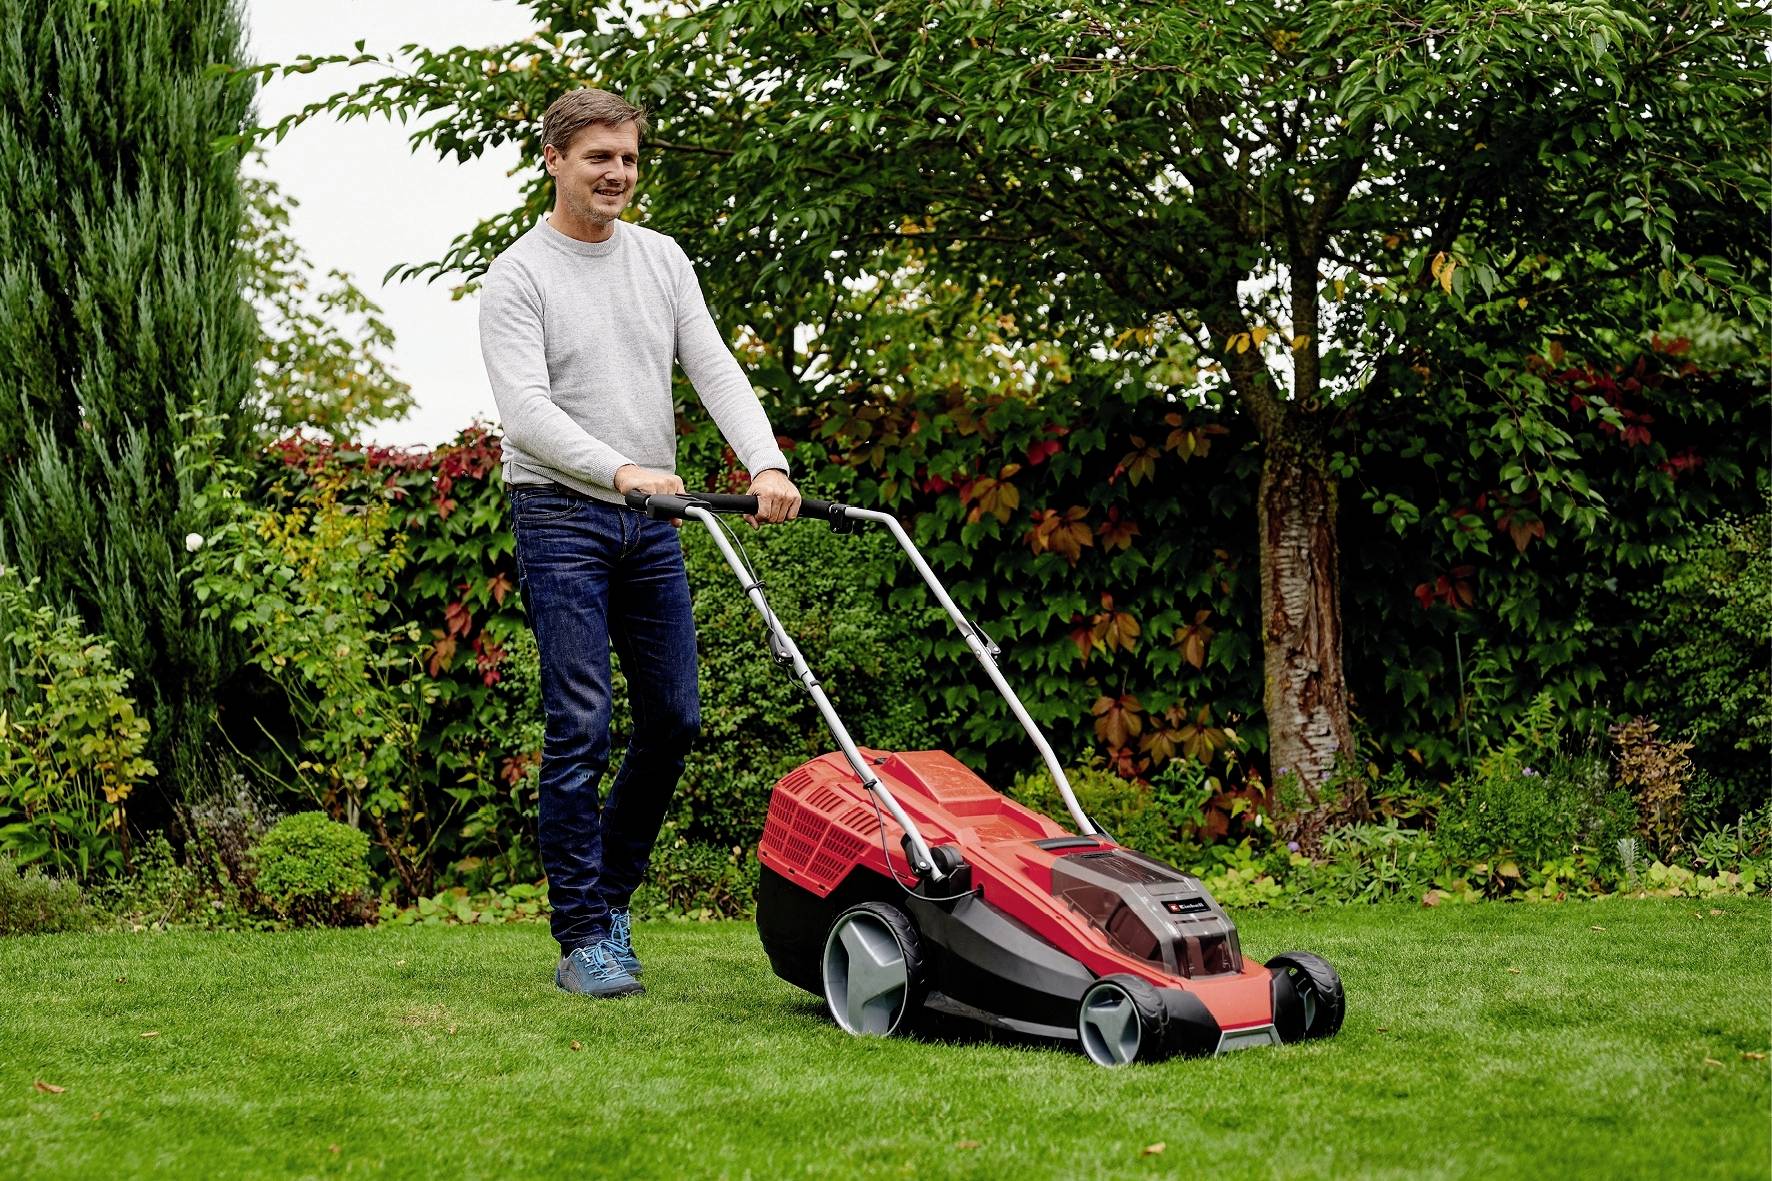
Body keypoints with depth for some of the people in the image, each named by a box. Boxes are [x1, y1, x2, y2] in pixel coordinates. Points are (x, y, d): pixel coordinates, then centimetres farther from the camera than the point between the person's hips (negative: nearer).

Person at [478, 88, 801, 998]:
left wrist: (768, 464, -14)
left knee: (675, 718, 8)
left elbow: (714, 370, 3)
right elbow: (526, 411, -18)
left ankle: (608, 890, 26)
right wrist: (623, 471, -33)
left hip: (652, 522, 6)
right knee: (580, 728, -9)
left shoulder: (662, 260, 11)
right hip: (562, 517, -6)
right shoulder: (518, 277, -7)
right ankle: (584, 940, -3)